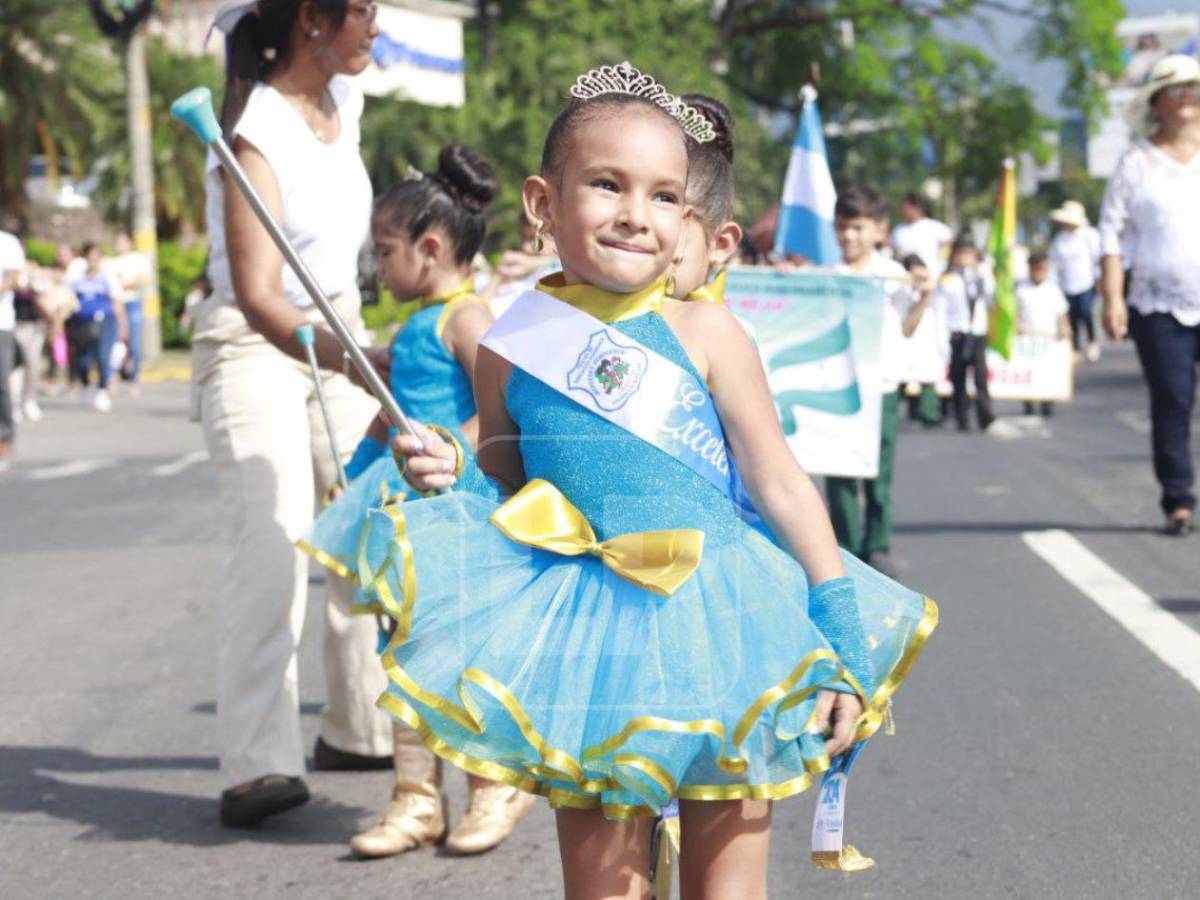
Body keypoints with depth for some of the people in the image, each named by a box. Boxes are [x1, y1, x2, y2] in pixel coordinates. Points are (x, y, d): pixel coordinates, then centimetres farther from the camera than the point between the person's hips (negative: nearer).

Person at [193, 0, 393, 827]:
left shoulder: (345, 102, 2)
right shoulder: (257, 136, -22)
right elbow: (257, 295, -31)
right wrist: (357, 362, -44)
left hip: (339, 336, 8)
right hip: (254, 345, -8)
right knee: (274, 537, -21)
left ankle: (360, 729, 24)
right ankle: (258, 766, -26)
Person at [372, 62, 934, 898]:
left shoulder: (702, 333, -6)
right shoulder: (509, 352, 0)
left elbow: (783, 488, -2)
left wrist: (843, 652, -5)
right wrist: (445, 482, -8)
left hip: (722, 635, -1)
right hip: (590, 647, 1)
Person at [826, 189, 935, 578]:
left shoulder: (896, 276, 5)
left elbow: (905, 329, 13)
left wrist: (924, 296, 0)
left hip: (881, 386, 0)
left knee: (879, 472, 4)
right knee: (839, 472, -1)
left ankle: (877, 546, 12)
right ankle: (844, 548, 5)